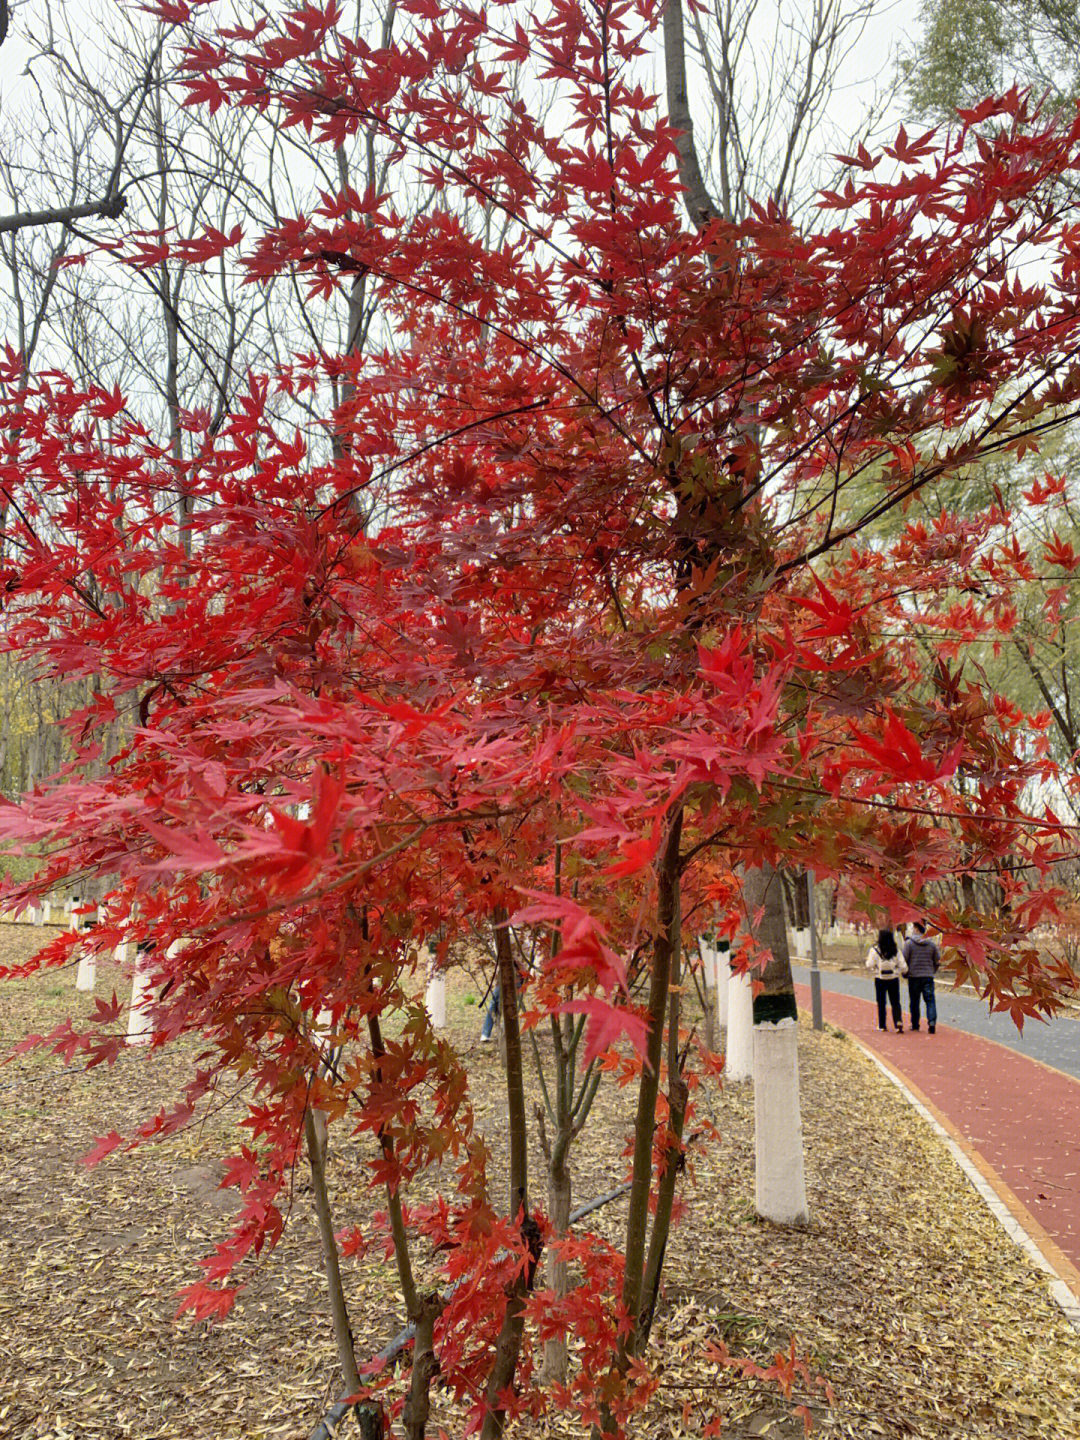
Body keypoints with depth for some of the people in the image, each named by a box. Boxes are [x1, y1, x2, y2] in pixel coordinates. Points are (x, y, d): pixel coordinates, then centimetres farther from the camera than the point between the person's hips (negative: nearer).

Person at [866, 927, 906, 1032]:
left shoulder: (875, 949, -9)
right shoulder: (896, 950, -1)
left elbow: (870, 965, -10)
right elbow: (903, 965, -1)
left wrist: (867, 960, 12)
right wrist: (904, 972, 20)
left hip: (880, 979, -1)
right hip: (894, 979, 1)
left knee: (881, 1003, 12)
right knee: (895, 1003, 7)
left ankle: (882, 1025, 18)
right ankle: (899, 1023, -13)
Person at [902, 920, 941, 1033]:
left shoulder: (909, 942, -8)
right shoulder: (931, 943, 3)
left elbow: (904, 959, -8)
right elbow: (938, 960, 8)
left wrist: (905, 973, 7)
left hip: (914, 976, -2)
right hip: (928, 976, 2)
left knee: (914, 1002, 8)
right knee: (930, 1000, 2)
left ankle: (915, 1025, 15)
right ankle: (932, 1022, -14)